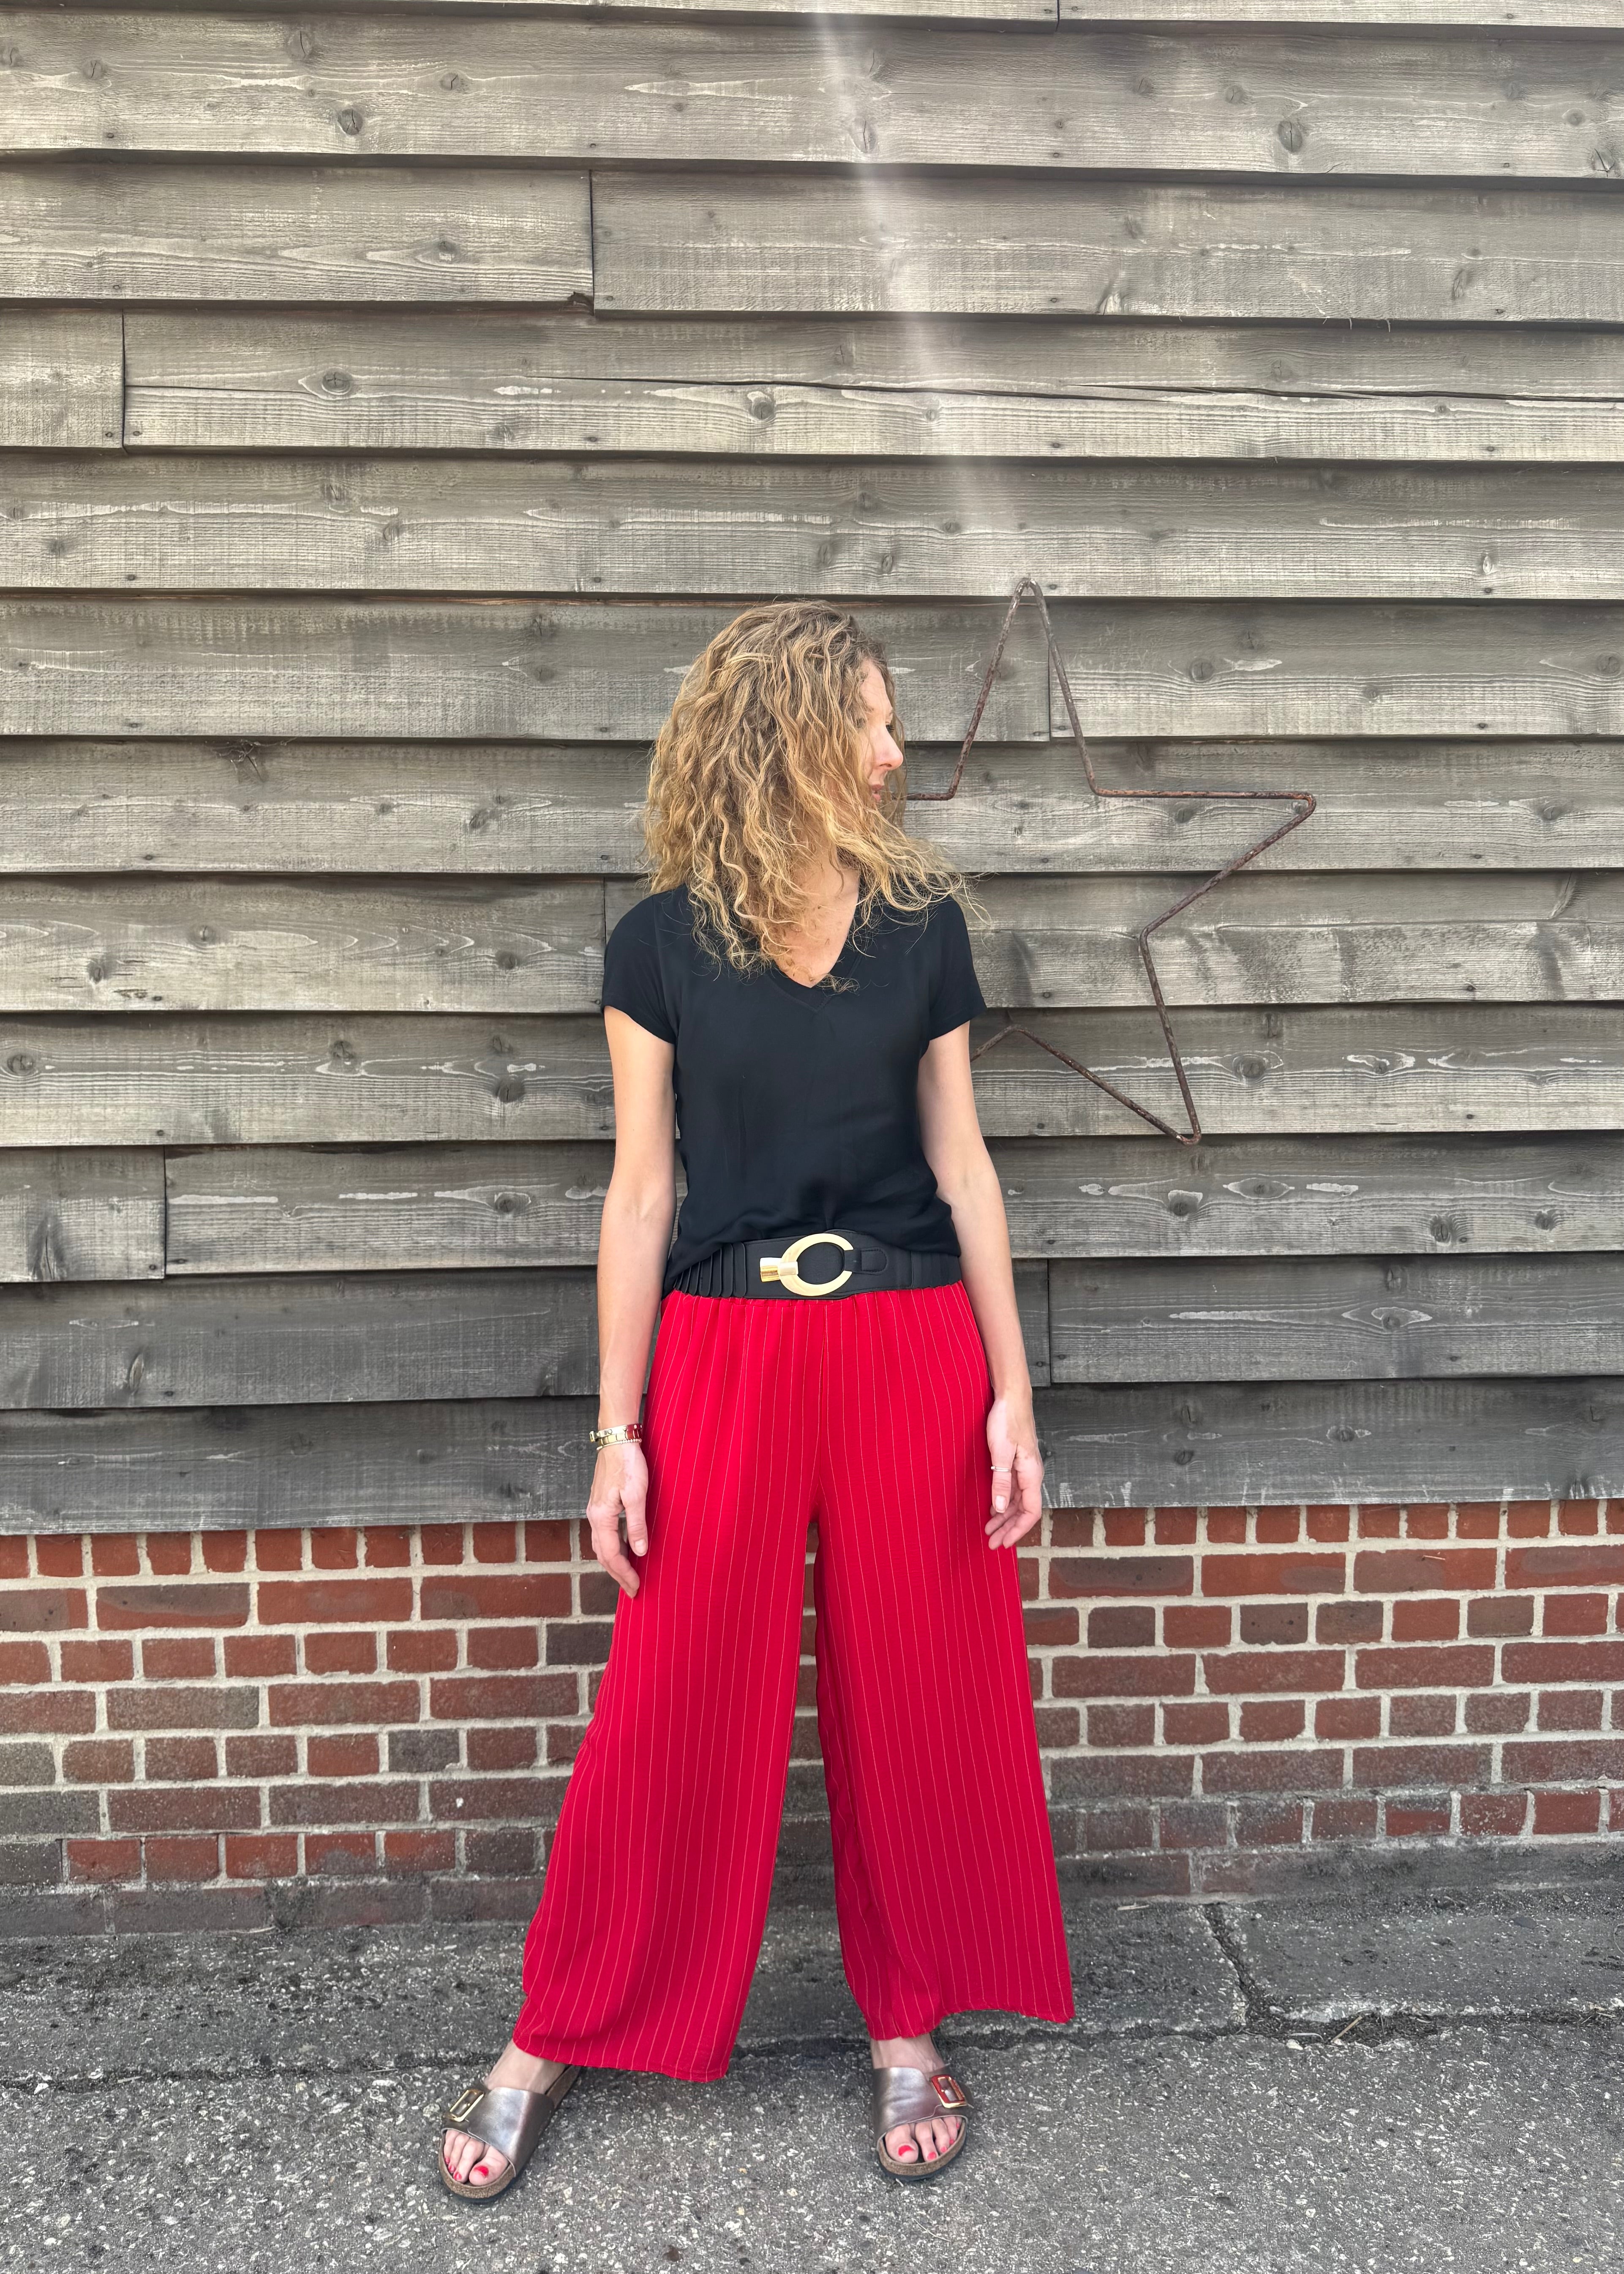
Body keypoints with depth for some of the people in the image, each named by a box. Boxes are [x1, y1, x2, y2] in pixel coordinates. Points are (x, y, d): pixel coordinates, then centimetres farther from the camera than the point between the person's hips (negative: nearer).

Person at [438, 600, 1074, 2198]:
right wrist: (617, 1428, -2)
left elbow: (962, 1164, 5)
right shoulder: (662, 945, -2)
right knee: (674, 1712, 6)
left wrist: (1011, 1392, 2)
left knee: (916, 1705, 10)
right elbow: (639, 1190, 0)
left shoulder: (924, 925, 3)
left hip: (913, 1347, 2)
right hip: (724, 1349, -1)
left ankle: (908, 2030, 31)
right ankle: (554, 2038, 27)